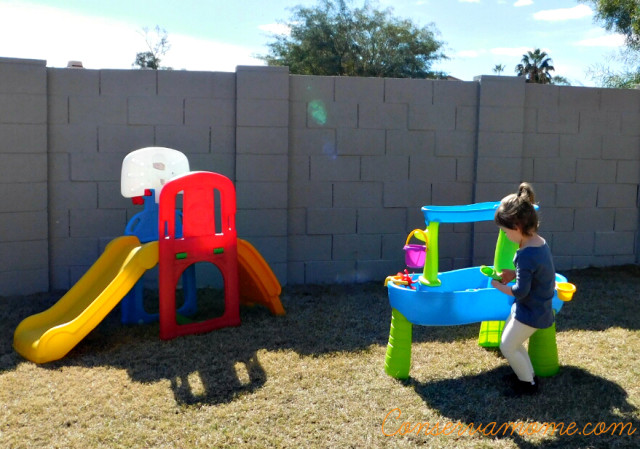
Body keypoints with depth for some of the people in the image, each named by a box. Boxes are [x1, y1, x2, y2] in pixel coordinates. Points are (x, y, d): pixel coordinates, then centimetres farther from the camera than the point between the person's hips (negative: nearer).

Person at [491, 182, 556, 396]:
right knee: (511, 342, 22)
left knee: (508, 347, 4)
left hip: (530, 312, -10)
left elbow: (520, 291, -26)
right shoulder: (540, 242, 0)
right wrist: (514, 274, 4)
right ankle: (528, 374, 36)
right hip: (536, 307, 10)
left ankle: (528, 384, 21)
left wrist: (500, 286, -10)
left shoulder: (526, 255, -31)